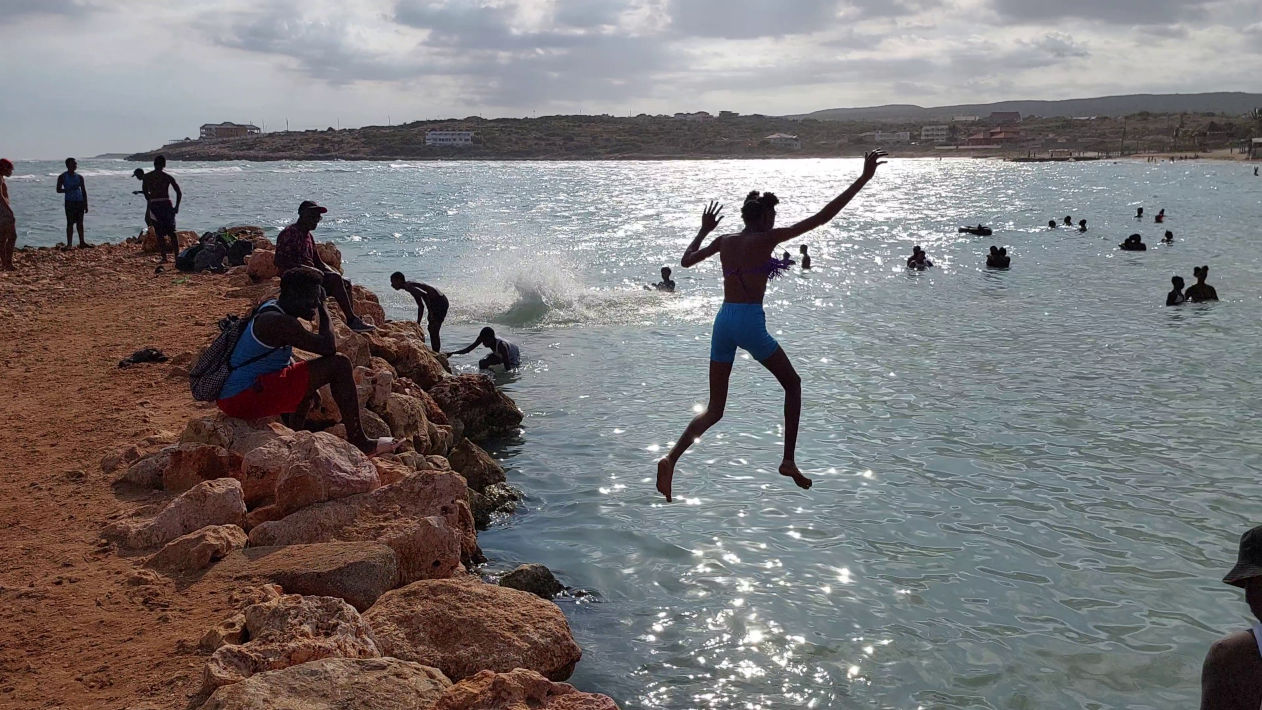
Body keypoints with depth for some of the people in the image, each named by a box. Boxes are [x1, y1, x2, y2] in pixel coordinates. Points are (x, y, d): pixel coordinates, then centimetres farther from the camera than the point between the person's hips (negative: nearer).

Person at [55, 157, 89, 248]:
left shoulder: (79, 177, 12)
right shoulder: (62, 177, 1)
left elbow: (84, 191, 14)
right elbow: (58, 190, -1)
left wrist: (85, 205, 10)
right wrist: (69, 189, -17)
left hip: (80, 202, 4)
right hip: (70, 202, -4)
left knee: (80, 223, 7)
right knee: (70, 223, -6)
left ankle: (82, 242, 13)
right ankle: (69, 244, -5)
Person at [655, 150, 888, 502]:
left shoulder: (724, 241, 10)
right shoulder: (766, 238, -6)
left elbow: (686, 261, 23)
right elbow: (820, 218, -9)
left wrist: (703, 230, 36)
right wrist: (862, 180, -6)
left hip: (723, 321, 6)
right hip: (750, 322, -6)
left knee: (714, 410, 9)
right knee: (792, 383, 19)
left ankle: (671, 459, -14)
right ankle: (789, 461, 16)